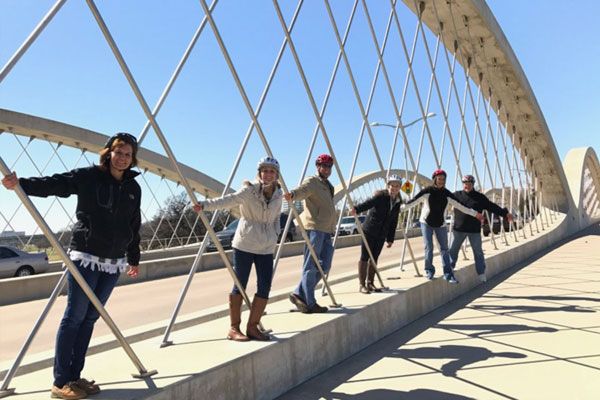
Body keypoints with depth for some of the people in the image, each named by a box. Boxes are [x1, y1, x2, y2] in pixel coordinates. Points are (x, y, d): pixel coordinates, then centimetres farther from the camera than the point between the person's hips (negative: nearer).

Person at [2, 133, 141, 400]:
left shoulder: (133, 188, 9)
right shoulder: (88, 176, -4)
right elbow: (54, 184, -17)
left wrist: (133, 258, 19)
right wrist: (22, 184, -35)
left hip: (114, 263, 5)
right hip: (85, 257, -5)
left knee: (90, 318, 9)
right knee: (74, 317, -1)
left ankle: (75, 377, 18)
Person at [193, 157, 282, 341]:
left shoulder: (278, 194, 7)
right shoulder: (250, 190, -9)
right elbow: (229, 200, -23)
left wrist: (275, 234, 2)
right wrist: (205, 205, -38)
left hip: (266, 247, 5)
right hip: (244, 244, -5)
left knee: (265, 288, 2)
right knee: (239, 285, 2)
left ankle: (252, 327, 18)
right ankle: (233, 328, 15)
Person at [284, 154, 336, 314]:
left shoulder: (328, 185, 24)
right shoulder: (312, 181, -4)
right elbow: (302, 190, -26)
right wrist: (292, 194, -47)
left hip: (326, 229, 9)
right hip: (314, 227, -9)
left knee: (324, 265, 7)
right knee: (311, 266, -5)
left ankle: (299, 294, 14)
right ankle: (310, 303, 1)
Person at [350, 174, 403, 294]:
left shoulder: (398, 202, 9)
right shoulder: (381, 196, -9)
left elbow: (393, 222, 14)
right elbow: (368, 203, -27)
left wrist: (390, 239, 14)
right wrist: (357, 209, -46)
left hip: (381, 235, 6)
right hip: (369, 231, -6)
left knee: (374, 258, 10)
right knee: (364, 257, -1)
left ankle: (370, 283, 21)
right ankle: (362, 285, 5)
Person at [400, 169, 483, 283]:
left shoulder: (447, 194, -1)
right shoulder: (427, 191, -11)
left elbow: (460, 206, 7)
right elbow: (413, 202, -14)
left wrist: (475, 214, 10)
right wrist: (399, 208, -22)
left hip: (440, 224, 3)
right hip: (426, 223, -3)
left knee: (444, 248, 2)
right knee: (429, 247, -10)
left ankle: (448, 274, 7)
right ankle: (429, 271, 6)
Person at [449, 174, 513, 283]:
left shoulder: (480, 197, 2)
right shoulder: (456, 195, 2)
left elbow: (492, 207, 3)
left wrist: (505, 213, -2)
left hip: (474, 230, 0)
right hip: (458, 229, 0)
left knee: (478, 252, 8)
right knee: (453, 249, 5)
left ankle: (481, 274, 18)